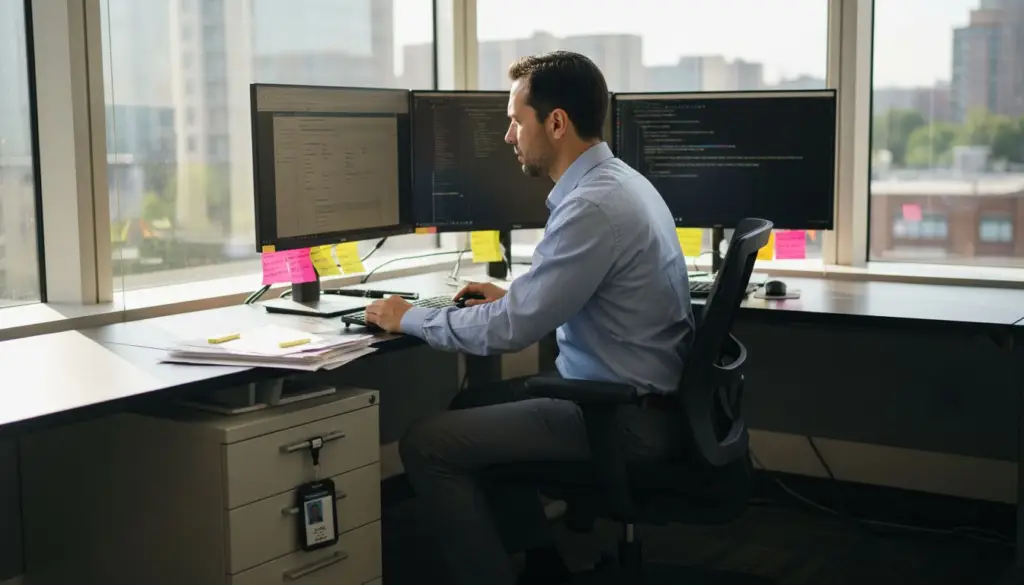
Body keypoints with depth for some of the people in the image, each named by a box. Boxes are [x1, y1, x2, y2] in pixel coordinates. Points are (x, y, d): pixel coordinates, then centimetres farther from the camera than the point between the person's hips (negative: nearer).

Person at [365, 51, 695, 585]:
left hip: (622, 418, -10)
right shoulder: (617, 181, 8)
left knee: (426, 444, -9)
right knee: (474, 405, 23)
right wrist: (513, 298, 11)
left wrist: (409, 319, -9)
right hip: (629, 394, 10)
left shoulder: (595, 205, -24)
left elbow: (510, 331, -23)